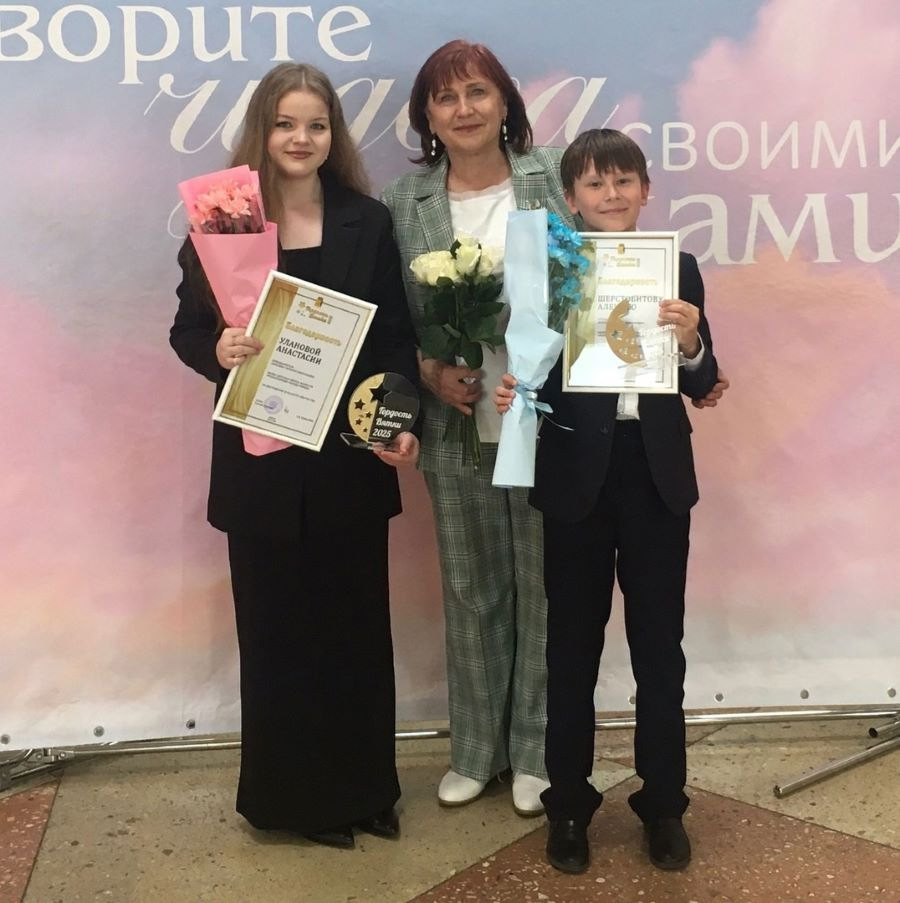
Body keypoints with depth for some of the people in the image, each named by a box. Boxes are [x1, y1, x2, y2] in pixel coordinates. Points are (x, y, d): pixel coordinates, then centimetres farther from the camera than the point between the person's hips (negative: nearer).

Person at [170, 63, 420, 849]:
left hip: (350, 454, 1)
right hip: (261, 460, -1)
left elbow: (397, 336, 1)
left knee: (357, 625, 11)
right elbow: (187, 327, 1)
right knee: (277, 630, 8)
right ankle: (293, 795, 25)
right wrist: (218, 350, -21)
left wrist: (401, 422, -12)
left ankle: (362, 788, 28)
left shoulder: (367, 222, 2)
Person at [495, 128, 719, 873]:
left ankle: (664, 804, 29)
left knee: (660, 647, 12)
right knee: (572, 649, 11)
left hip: (657, 476, 2)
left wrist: (690, 343, -19)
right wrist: (511, 393, -27)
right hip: (577, 475, -1)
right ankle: (569, 805, 28)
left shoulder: (677, 268, 2)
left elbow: (702, 386, 1)